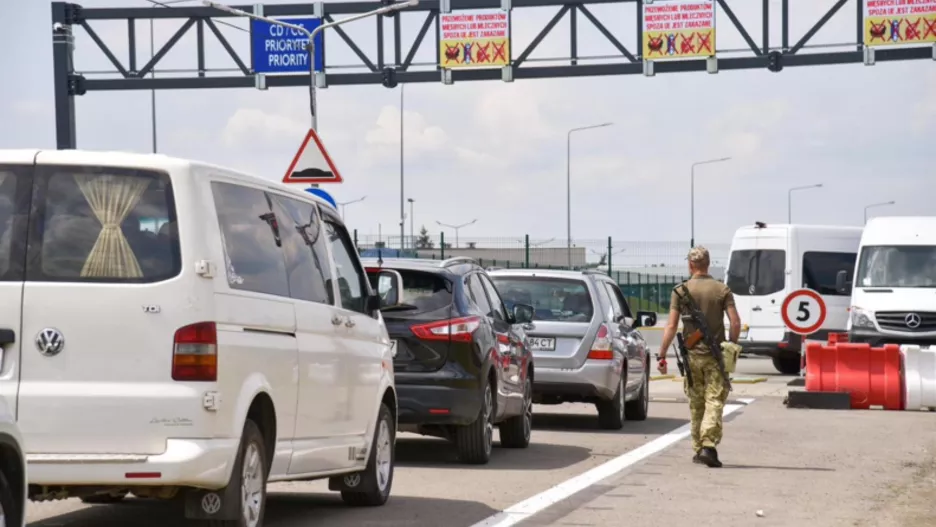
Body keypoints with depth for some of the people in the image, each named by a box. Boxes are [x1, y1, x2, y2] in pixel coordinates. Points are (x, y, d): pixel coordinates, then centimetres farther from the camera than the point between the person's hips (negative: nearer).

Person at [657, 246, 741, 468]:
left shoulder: (681, 290, -1)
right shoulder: (722, 290, -1)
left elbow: (671, 326, -4)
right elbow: (735, 323, -6)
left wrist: (662, 355, 1)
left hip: (692, 355, 1)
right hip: (715, 356, -1)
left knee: (696, 404, 13)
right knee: (714, 402, -4)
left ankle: (698, 449, 18)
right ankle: (708, 446, -20)